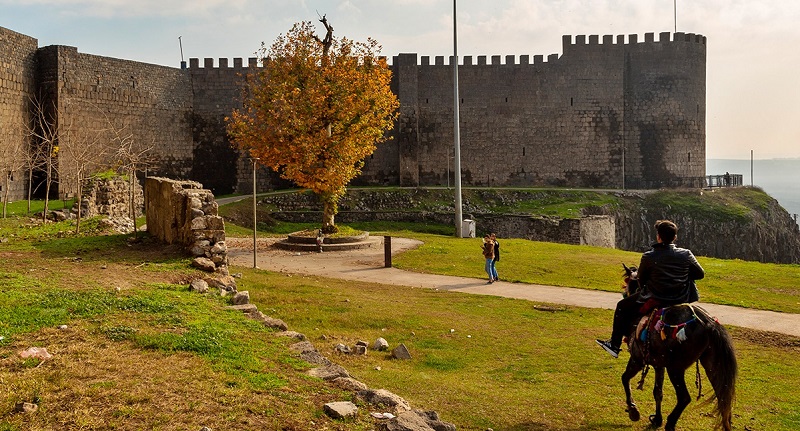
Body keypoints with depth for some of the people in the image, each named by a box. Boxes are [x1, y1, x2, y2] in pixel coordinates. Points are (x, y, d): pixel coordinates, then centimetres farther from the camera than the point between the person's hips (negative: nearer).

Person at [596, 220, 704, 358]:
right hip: (681, 299, 4)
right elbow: (700, 274, 8)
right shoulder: (686, 254, -4)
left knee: (622, 307, 13)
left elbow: (641, 279, 1)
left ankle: (615, 345, 13)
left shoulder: (648, 257, -12)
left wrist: (643, 290, 22)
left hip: (655, 300, -4)